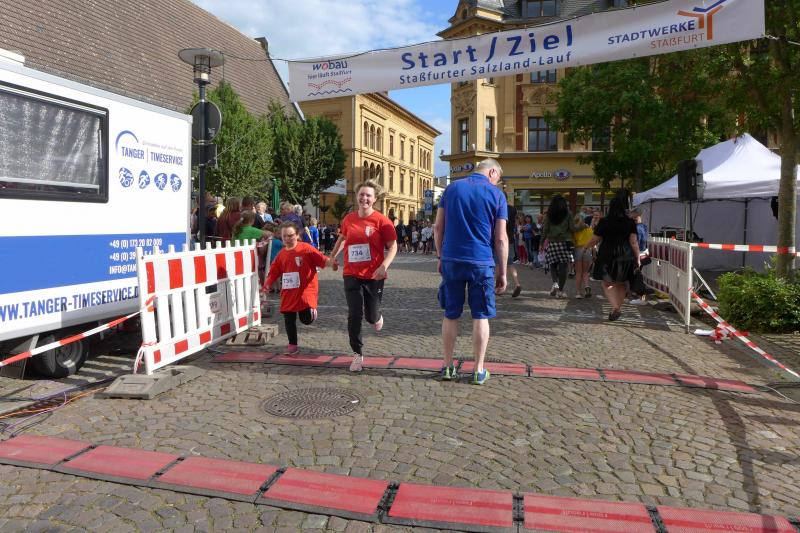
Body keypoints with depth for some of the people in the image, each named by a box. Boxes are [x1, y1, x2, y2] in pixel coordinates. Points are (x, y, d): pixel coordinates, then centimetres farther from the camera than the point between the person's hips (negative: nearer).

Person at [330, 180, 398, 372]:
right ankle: (357, 355, 10)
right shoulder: (348, 219, 4)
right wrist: (333, 256, 27)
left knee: (371, 316, 8)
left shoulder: (381, 220, -9)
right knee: (354, 315, -5)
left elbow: (393, 246, -9)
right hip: (352, 275, 2)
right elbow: (342, 237, 25)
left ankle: (377, 317, 48)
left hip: (374, 276, -2)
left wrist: (384, 266, -24)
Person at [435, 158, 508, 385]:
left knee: (451, 314, 10)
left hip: (452, 260, 3)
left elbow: (438, 227, 5)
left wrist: (441, 257, 13)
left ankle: (448, 367, 18)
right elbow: (501, 238, -4)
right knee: (480, 316, 7)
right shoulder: (496, 194, 0)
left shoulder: (452, 188, 8)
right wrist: (502, 272, 1)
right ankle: (479, 371, 13)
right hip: (481, 262, -2)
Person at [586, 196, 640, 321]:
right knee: (621, 284, 15)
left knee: (607, 284, 5)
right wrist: (637, 258, 3)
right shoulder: (630, 223, -1)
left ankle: (615, 307, -15)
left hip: (607, 256, -2)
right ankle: (617, 310, 20)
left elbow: (595, 239, 0)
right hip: (625, 256, 2)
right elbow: (634, 242, -3)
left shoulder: (604, 222, -5)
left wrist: (586, 246, 18)